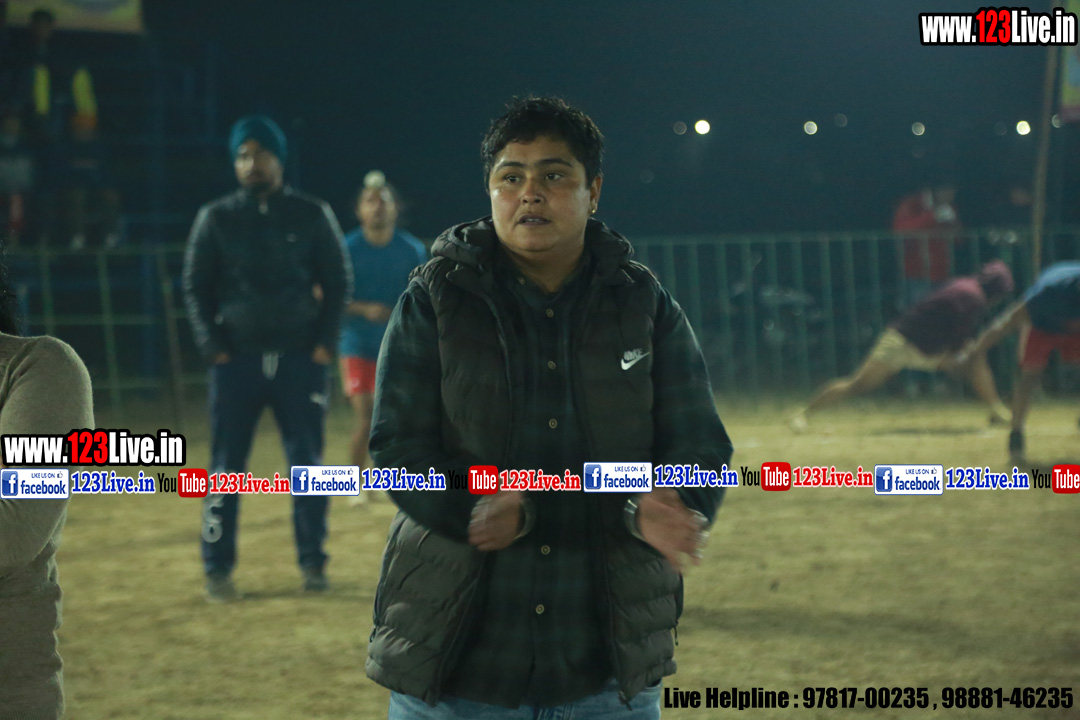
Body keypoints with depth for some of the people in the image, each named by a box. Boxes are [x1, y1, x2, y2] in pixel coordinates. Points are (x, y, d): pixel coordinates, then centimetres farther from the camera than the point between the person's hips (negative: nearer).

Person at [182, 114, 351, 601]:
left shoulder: (312, 216, 3)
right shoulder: (217, 219, 3)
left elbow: (338, 283, 5)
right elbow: (196, 288, 5)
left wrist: (325, 343, -4)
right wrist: (213, 348, -5)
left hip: (300, 359, 0)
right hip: (237, 359, 0)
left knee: (307, 464, 2)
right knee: (226, 467, 0)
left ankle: (312, 562, 13)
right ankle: (218, 569, 4)